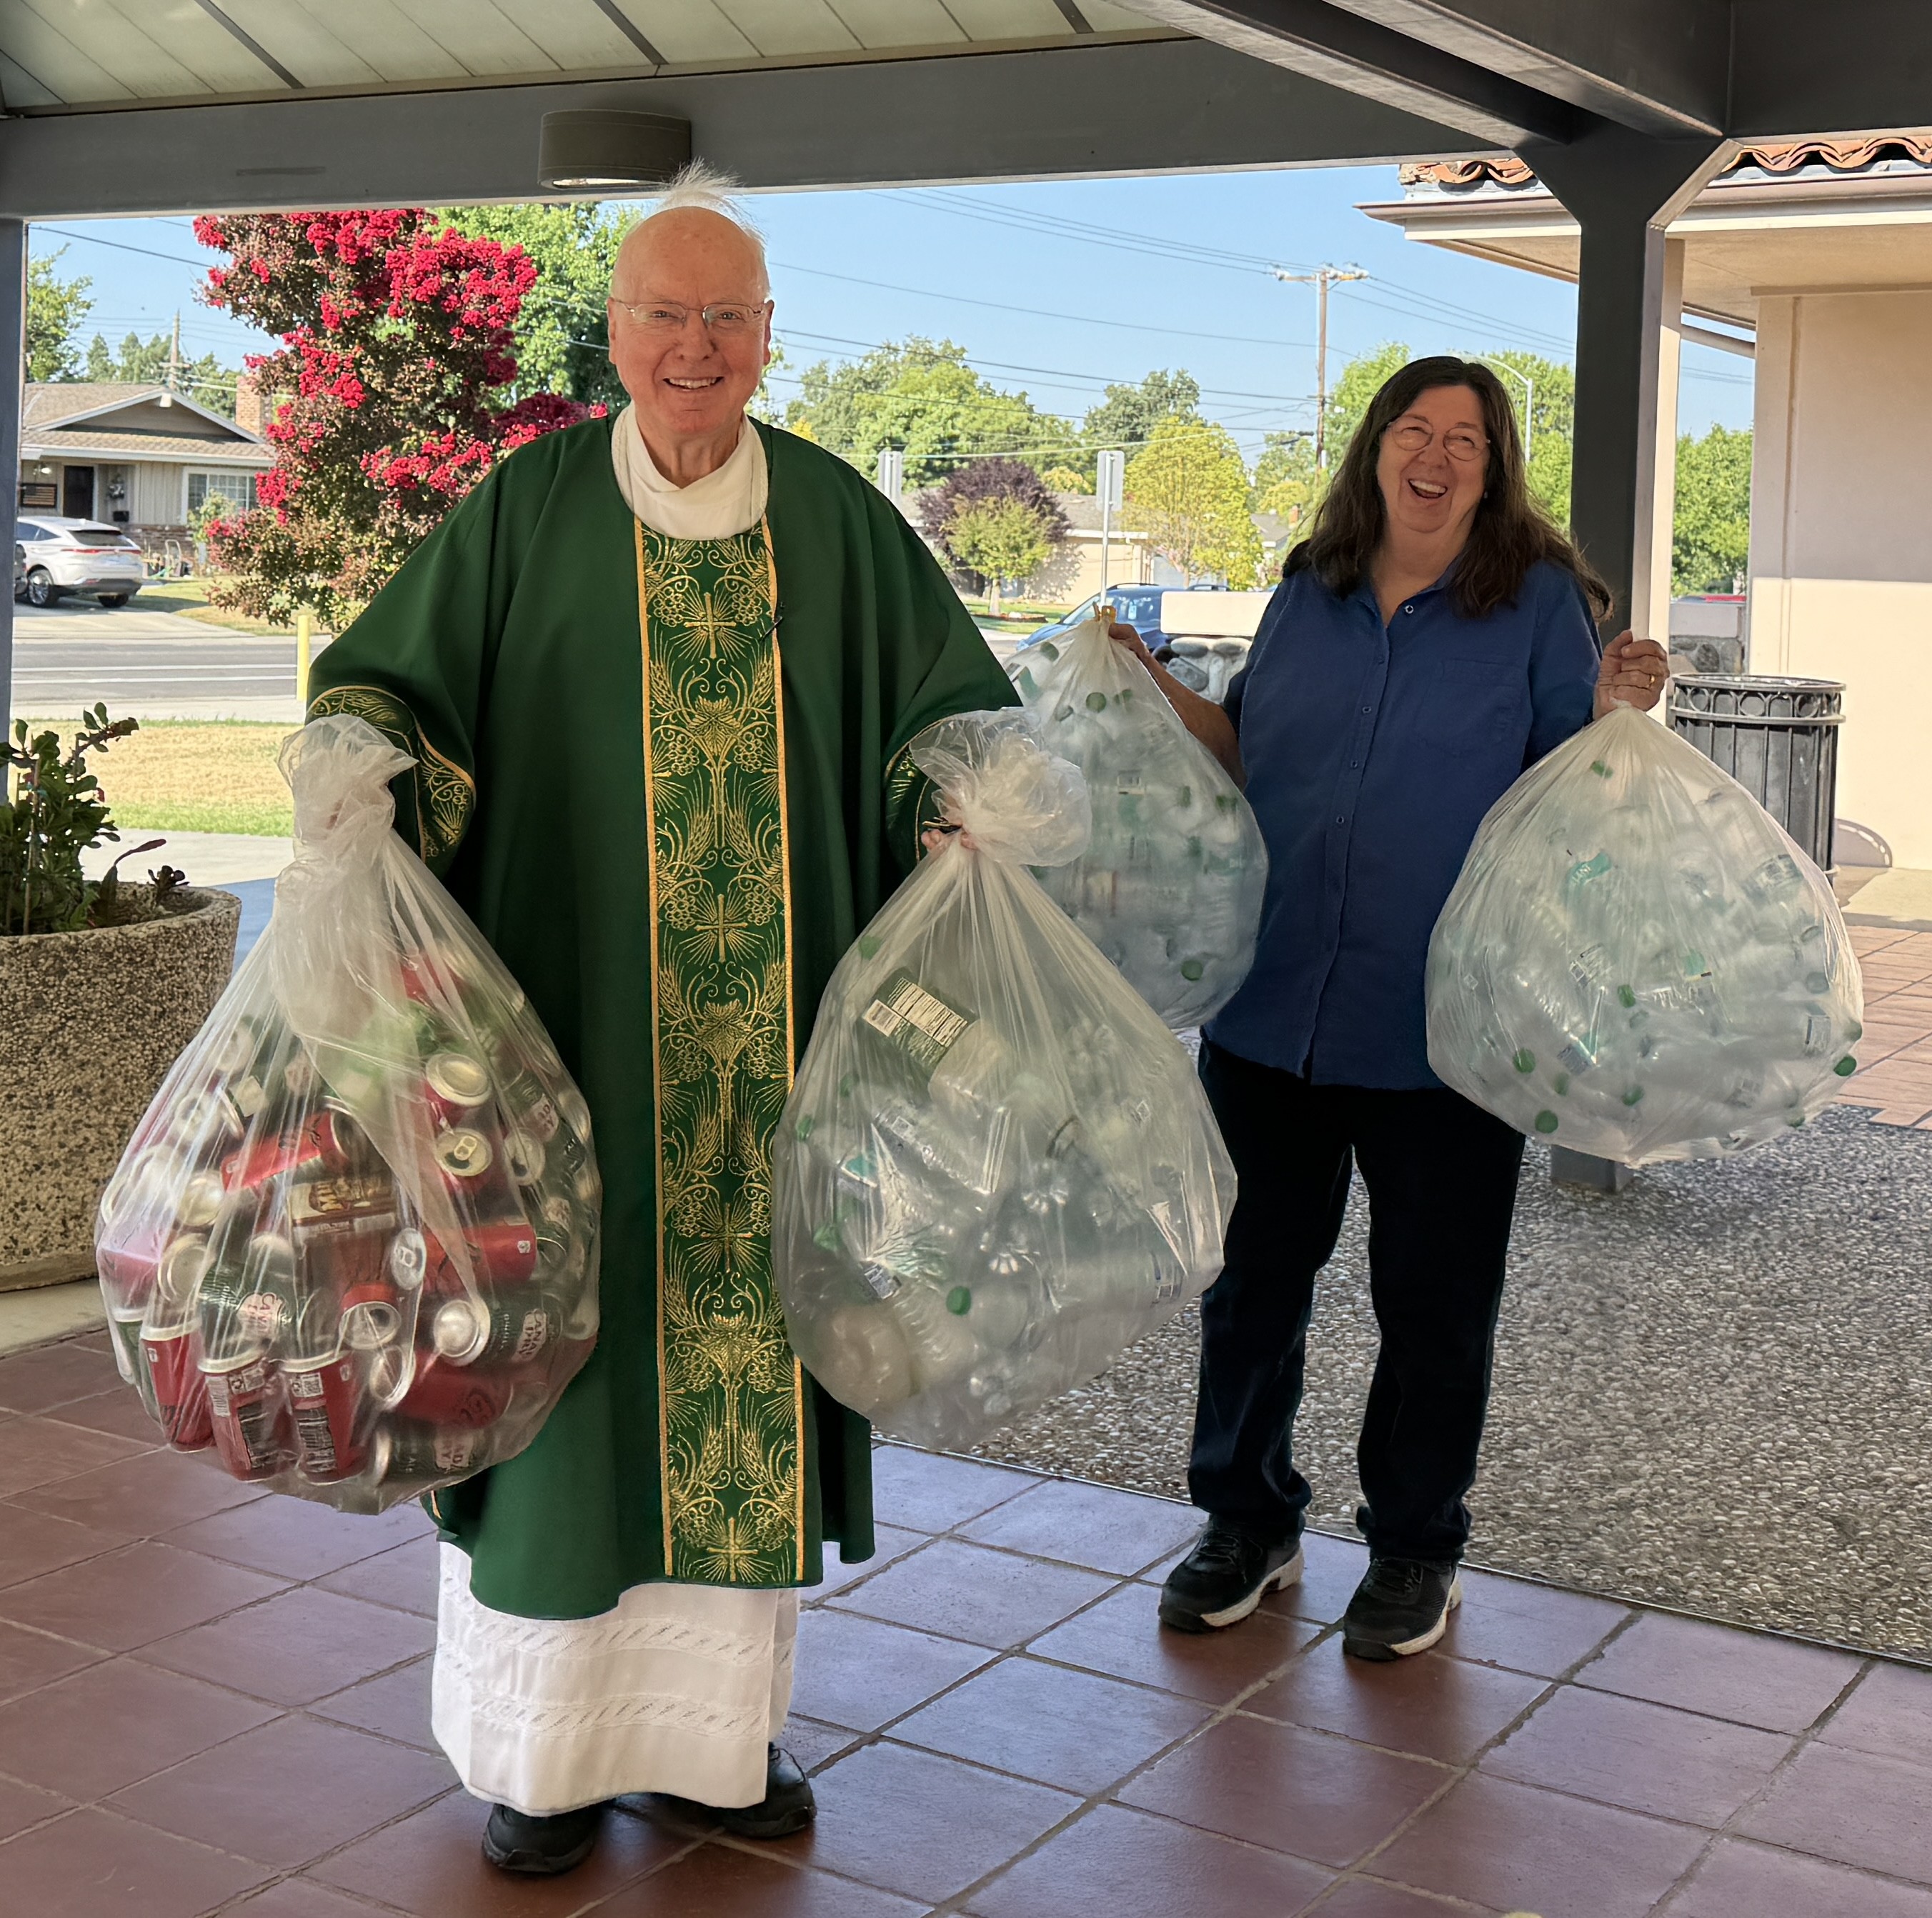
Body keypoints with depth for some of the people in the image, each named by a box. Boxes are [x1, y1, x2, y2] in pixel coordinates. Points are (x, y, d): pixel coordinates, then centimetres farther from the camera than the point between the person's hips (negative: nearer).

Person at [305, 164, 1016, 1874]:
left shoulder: (839, 519, 7)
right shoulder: (527, 510, 2)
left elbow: (948, 704, 13)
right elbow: (383, 679, 4)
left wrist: (965, 803, -7)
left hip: (769, 1044, 2)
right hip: (572, 1018, -2)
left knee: (748, 1336, 7)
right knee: (574, 1345, 2)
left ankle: (724, 1717, 23)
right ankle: (545, 1738, 18)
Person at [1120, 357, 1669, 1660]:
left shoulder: (1539, 600, -1)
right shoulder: (1309, 592, 10)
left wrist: (1617, 717, -20)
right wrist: (1155, 691, 6)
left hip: (1442, 1029, -3)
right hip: (1272, 1007, 4)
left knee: (1435, 1298, 8)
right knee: (1256, 1273, 13)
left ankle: (1417, 1549, 27)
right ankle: (1249, 1524, 31)